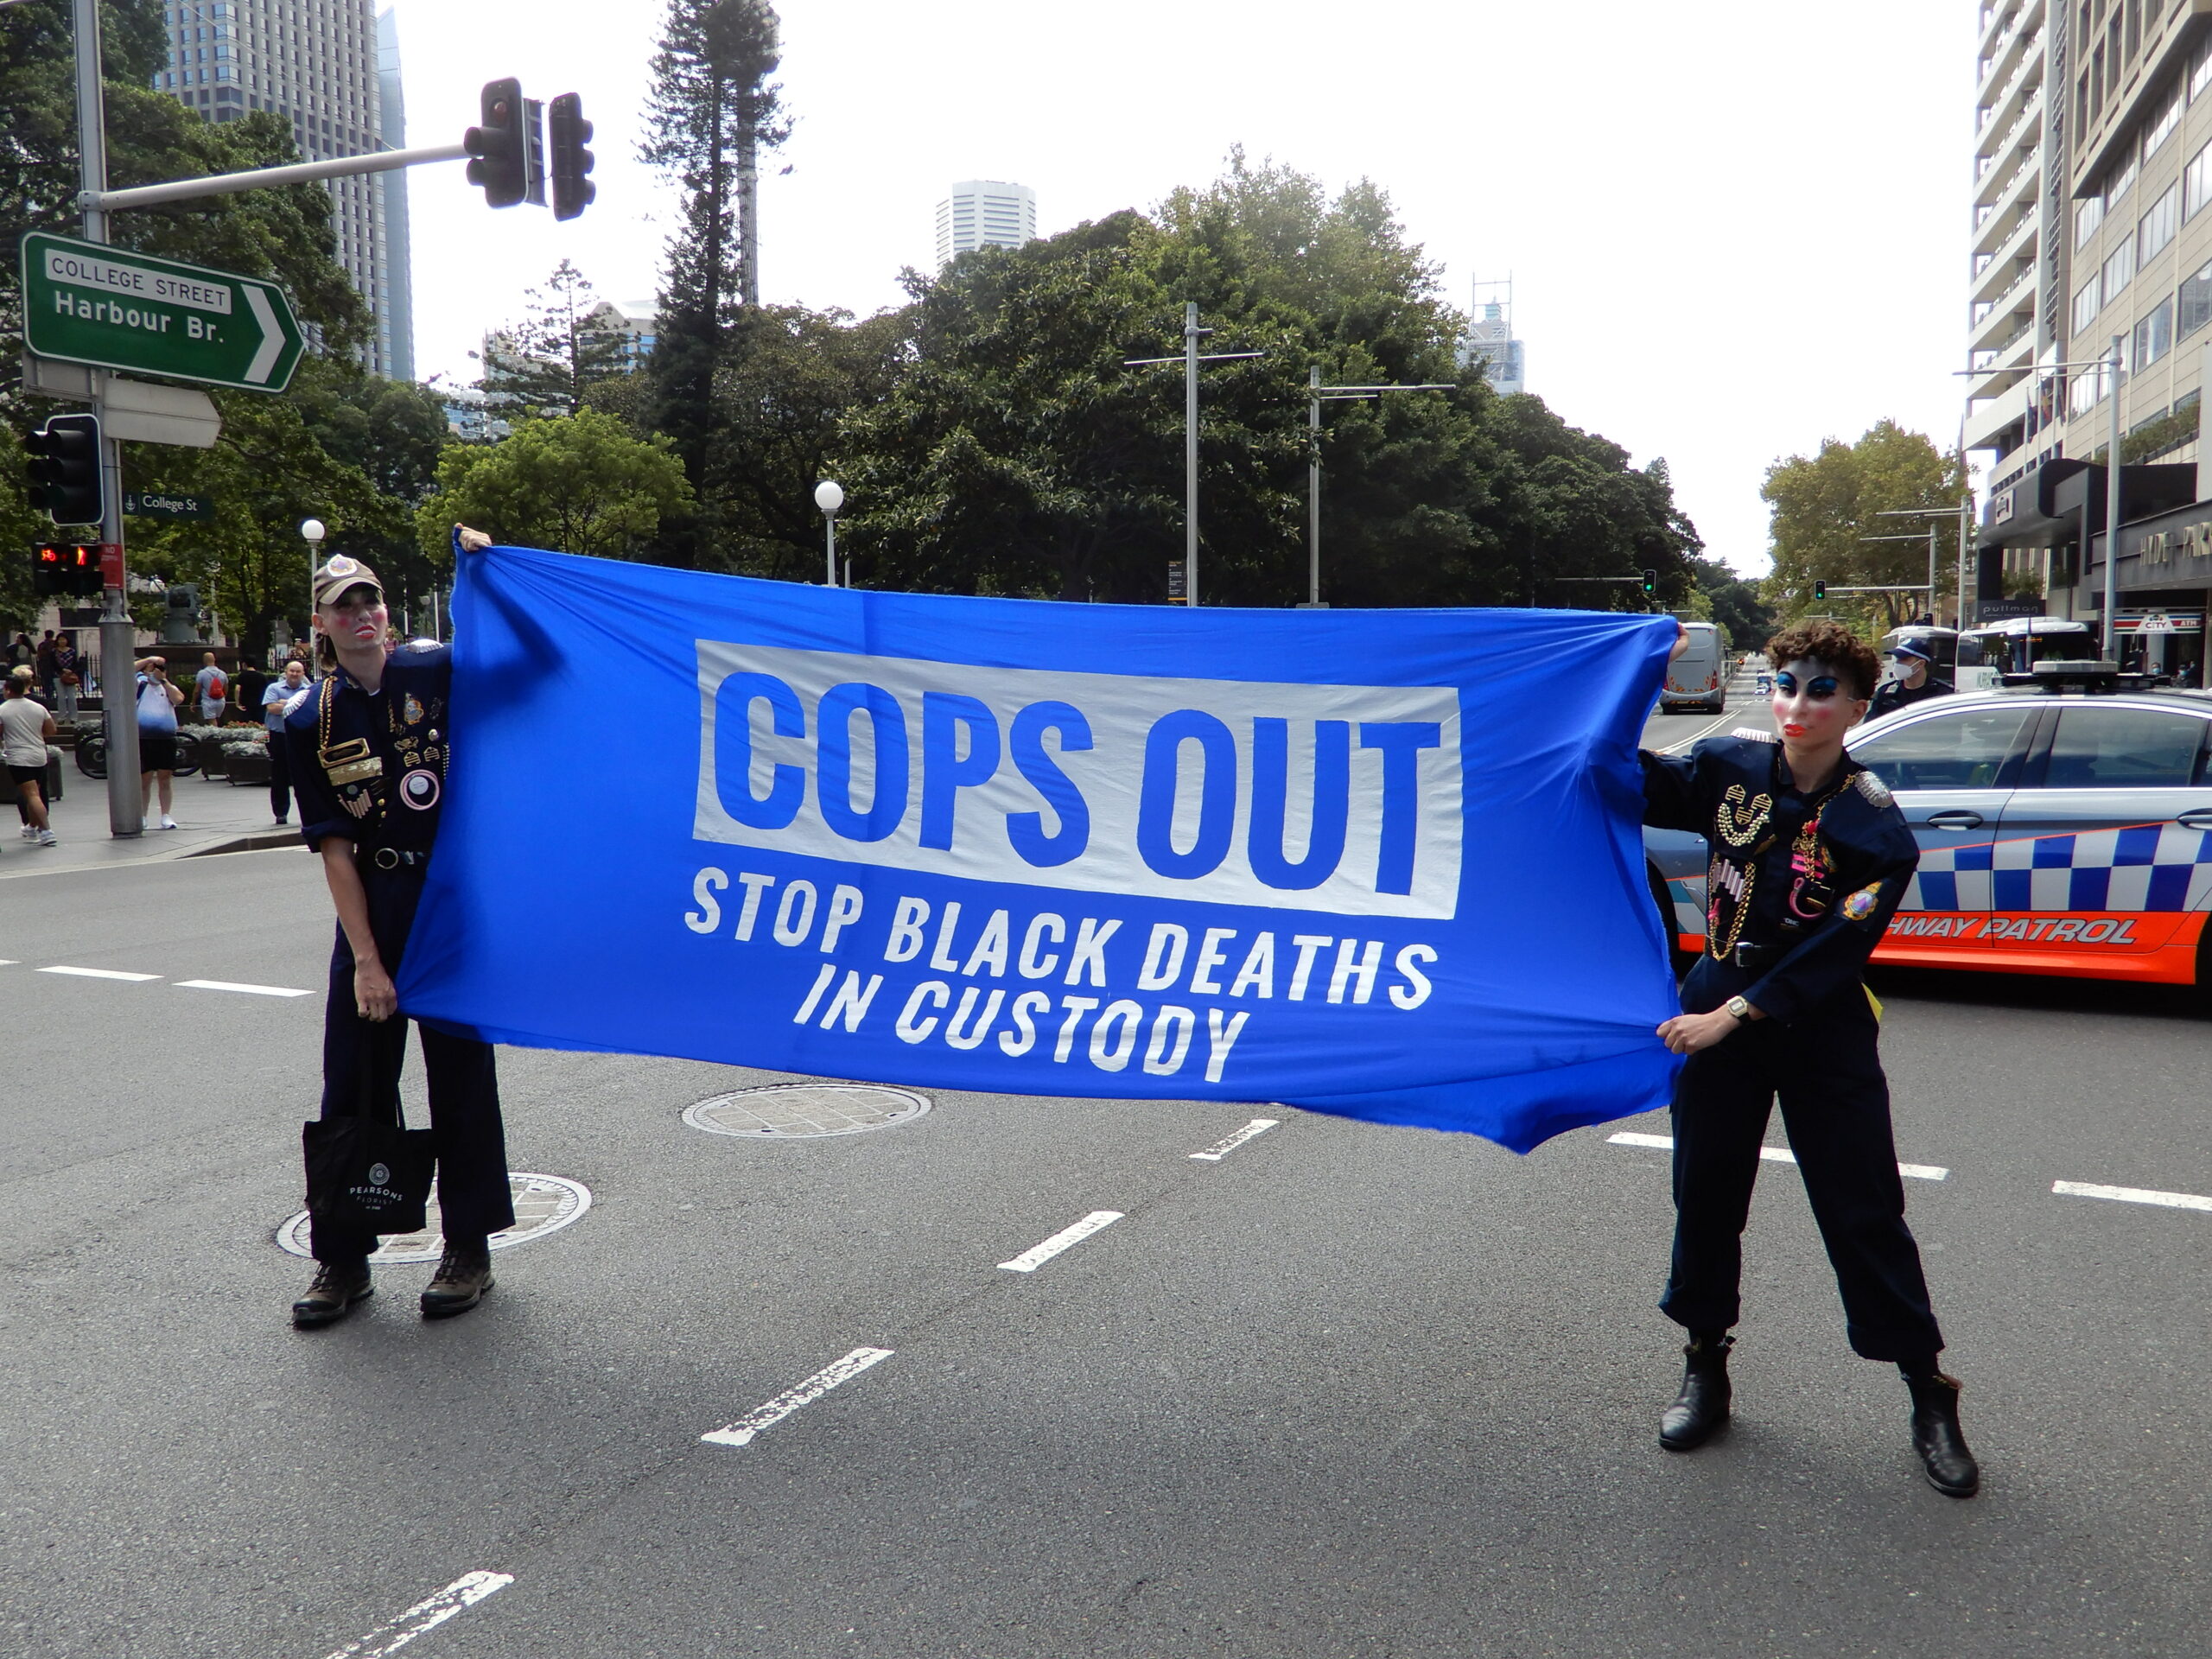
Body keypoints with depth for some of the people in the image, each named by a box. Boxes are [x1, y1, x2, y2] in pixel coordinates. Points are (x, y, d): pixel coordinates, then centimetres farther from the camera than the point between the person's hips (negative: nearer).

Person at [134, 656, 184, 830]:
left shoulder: (168, 688, 13)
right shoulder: (141, 684, 7)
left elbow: (179, 699, -7)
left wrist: (163, 680, -7)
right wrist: (149, 660, -8)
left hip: (166, 739, 2)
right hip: (143, 739, -2)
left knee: (165, 779, 6)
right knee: (145, 780, 3)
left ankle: (166, 816, 12)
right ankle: (142, 817, 10)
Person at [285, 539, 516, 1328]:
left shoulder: (435, 669, -3)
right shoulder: (310, 720, 0)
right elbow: (334, 847, -3)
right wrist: (365, 959, -8)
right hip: (374, 901, 2)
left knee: (461, 1074, 5)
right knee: (353, 1082, 6)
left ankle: (469, 1249, 18)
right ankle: (342, 1258, 20)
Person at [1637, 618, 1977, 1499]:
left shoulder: (1874, 827, -15)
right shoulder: (1730, 764, -6)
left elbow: (1833, 955, -18)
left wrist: (1732, 1016, -22)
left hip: (1825, 1032, -3)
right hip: (1718, 1009, 3)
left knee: (1865, 1212, 2)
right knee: (1704, 1195, 12)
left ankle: (1929, 1397, 18)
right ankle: (1705, 1367, 30)